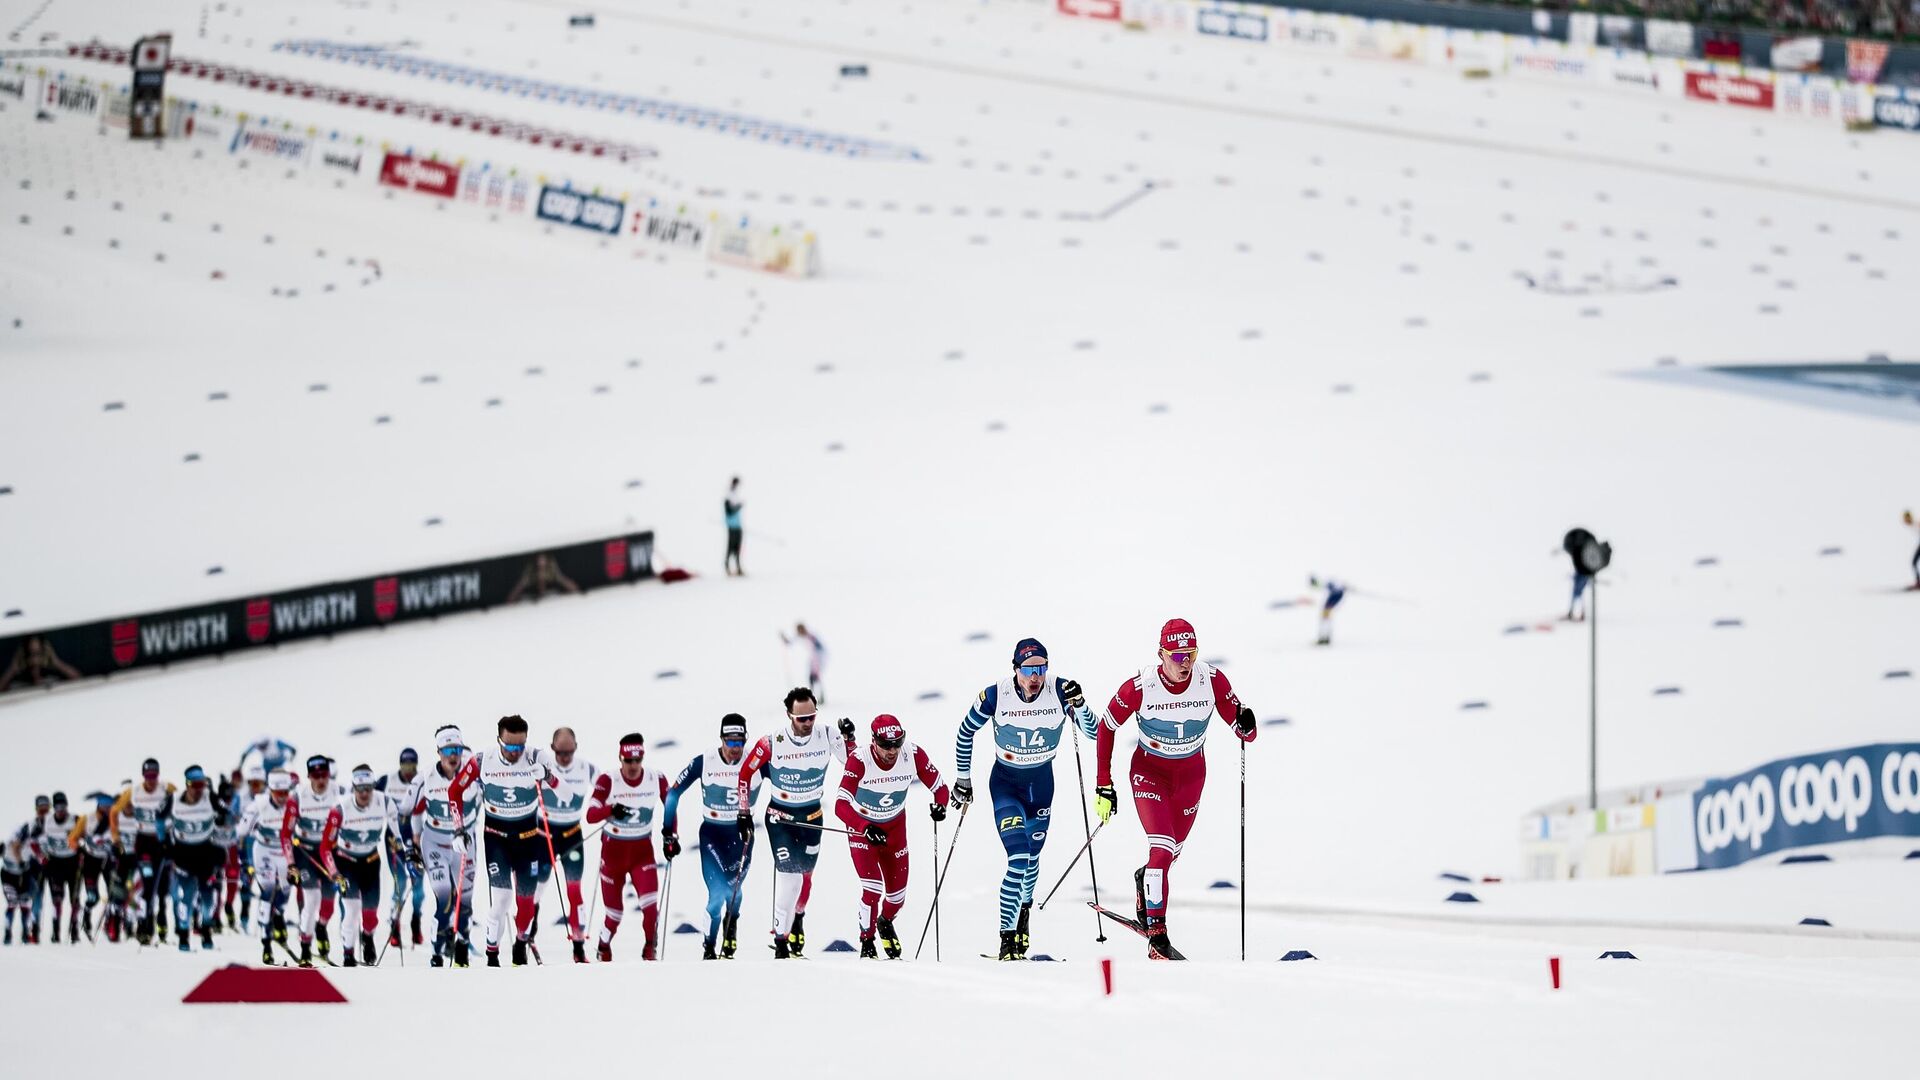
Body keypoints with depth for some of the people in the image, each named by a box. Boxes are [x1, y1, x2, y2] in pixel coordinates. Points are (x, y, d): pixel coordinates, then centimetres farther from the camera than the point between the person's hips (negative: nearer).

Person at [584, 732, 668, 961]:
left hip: (643, 850, 1)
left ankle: (650, 949, 4)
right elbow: (590, 815, -24)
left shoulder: (657, 779, -9)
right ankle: (604, 949, 35)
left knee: (650, 904, -18)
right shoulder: (608, 781, -16)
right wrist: (612, 809, -43)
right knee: (615, 913, 6)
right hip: (613, 850, -1)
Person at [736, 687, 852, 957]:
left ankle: (797, 920, 38)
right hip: (780, 816, -3)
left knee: (805, 874, 12)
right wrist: (744, 812, -6)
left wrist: (849, 738, -18)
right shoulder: (772, 743, -17)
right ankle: (781, 939, -10)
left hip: (813, 817, 3)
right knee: (789, 875, -14)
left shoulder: (826, 738, -11)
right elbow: (745, 775, -6)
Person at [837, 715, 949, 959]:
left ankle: (885, 922, 44)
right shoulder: (859, 760, -33)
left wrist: (940, 805, -34)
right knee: (873, 888, -18)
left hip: (894, 827, 3)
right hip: (861, 826, -3)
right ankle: (867, 943, 4)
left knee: (898, 893, 9)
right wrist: (867, 829, -51)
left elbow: (940, 787, -11)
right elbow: (841, 806, -36)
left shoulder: (914, 755, -24)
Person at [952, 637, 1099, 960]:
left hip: (1041, 782, 3)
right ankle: (1007, 938, -15)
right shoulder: (995, 696, -21)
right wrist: (963, 778, 1)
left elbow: (1093, 732, -14)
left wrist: (1079, 705, -32)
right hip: (1005, 782, -3)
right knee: (1018, 859, -19)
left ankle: (1024, 907, 46)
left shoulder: (1060, 691, -18)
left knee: (1031, 857, 16)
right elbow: (965, 734, -4)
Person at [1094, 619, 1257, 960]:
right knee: (1162, 851, -19)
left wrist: (1246, 725, -39)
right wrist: (1104, 785, -8)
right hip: (1150, 774, -3)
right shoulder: (1140, 687, -24)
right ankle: (1157, 938, -14)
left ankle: (1146, 881, 51)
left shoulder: (1212, 681, -20)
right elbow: (1107, 728, -8)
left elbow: (1246, 733, -14)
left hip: (1191, 775, 3)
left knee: (1172, 851, 16)